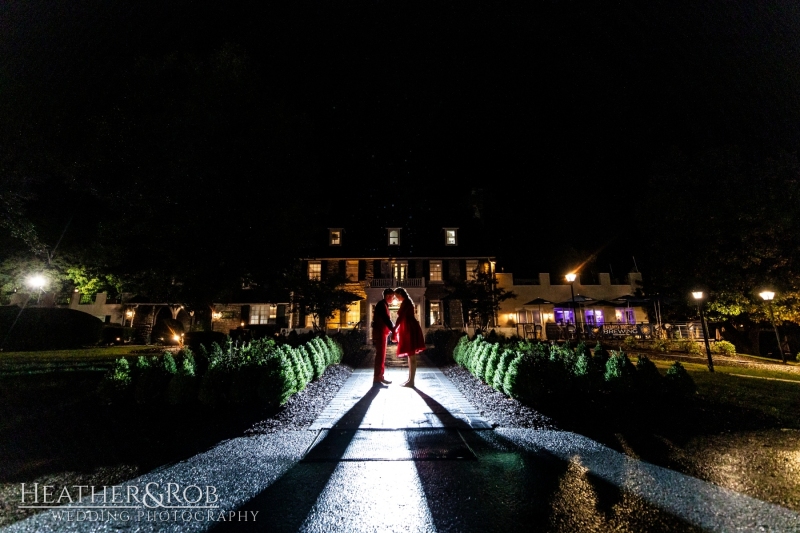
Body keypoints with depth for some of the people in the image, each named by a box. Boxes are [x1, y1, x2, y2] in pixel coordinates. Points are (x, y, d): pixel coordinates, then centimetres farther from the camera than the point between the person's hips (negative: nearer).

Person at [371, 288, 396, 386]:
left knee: (382, 355, 12)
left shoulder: (384, 305, 17)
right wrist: (393, 330, -20)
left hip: (382, 333, 10)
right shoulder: (382, 304, -13)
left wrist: (393, 328, 10)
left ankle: (380, 377, 18)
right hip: (379, 333, -10)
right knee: (380, 355, -8)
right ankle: (376, 379, -5)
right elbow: (386, 319, -22)